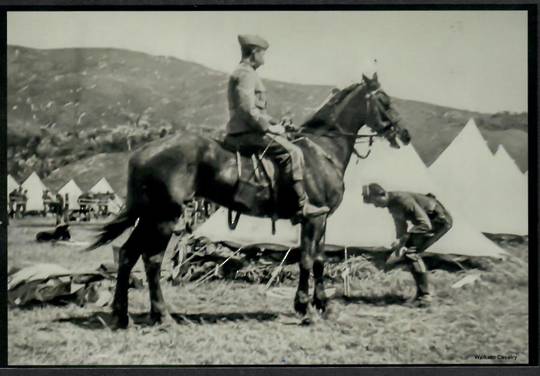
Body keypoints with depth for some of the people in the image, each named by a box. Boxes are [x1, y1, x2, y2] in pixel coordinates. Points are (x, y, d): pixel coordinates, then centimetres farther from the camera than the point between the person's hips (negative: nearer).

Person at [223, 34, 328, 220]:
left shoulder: (242, 73, 21)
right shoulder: (246, 74, -13)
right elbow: (247, 110, -24)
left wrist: (274, 122, 15)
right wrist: (269, 127, -15)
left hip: (242, 131, 11)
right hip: (247, 133, -11)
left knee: (289, 146, 18)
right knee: (292, 152, -16)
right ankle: (302, 205, -18)